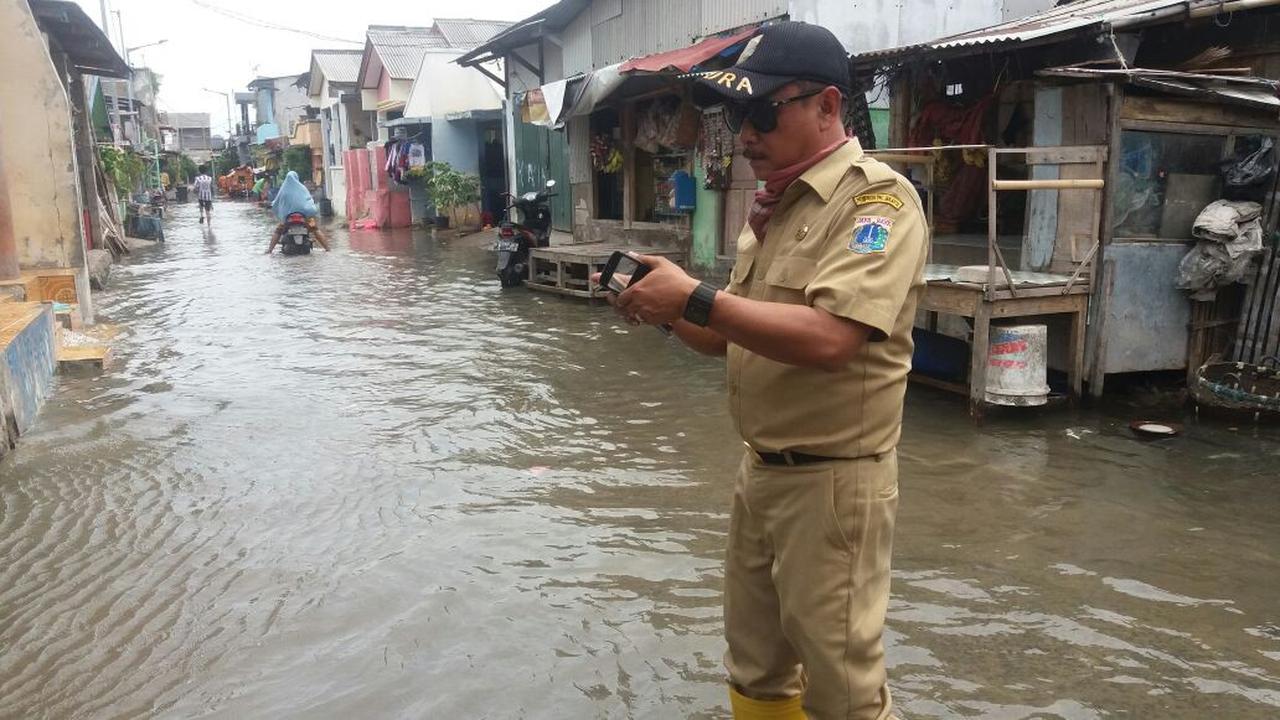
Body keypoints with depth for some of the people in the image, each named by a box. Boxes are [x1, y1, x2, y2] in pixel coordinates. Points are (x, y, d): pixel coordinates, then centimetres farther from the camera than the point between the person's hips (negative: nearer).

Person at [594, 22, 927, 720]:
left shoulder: (877, 198, -16)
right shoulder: (771, 205, 11)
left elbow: (827, 338, -29)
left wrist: (695, 297, -23)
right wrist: (667, 311, -1)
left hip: (833, 478, -8)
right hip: (759, 469, 8)